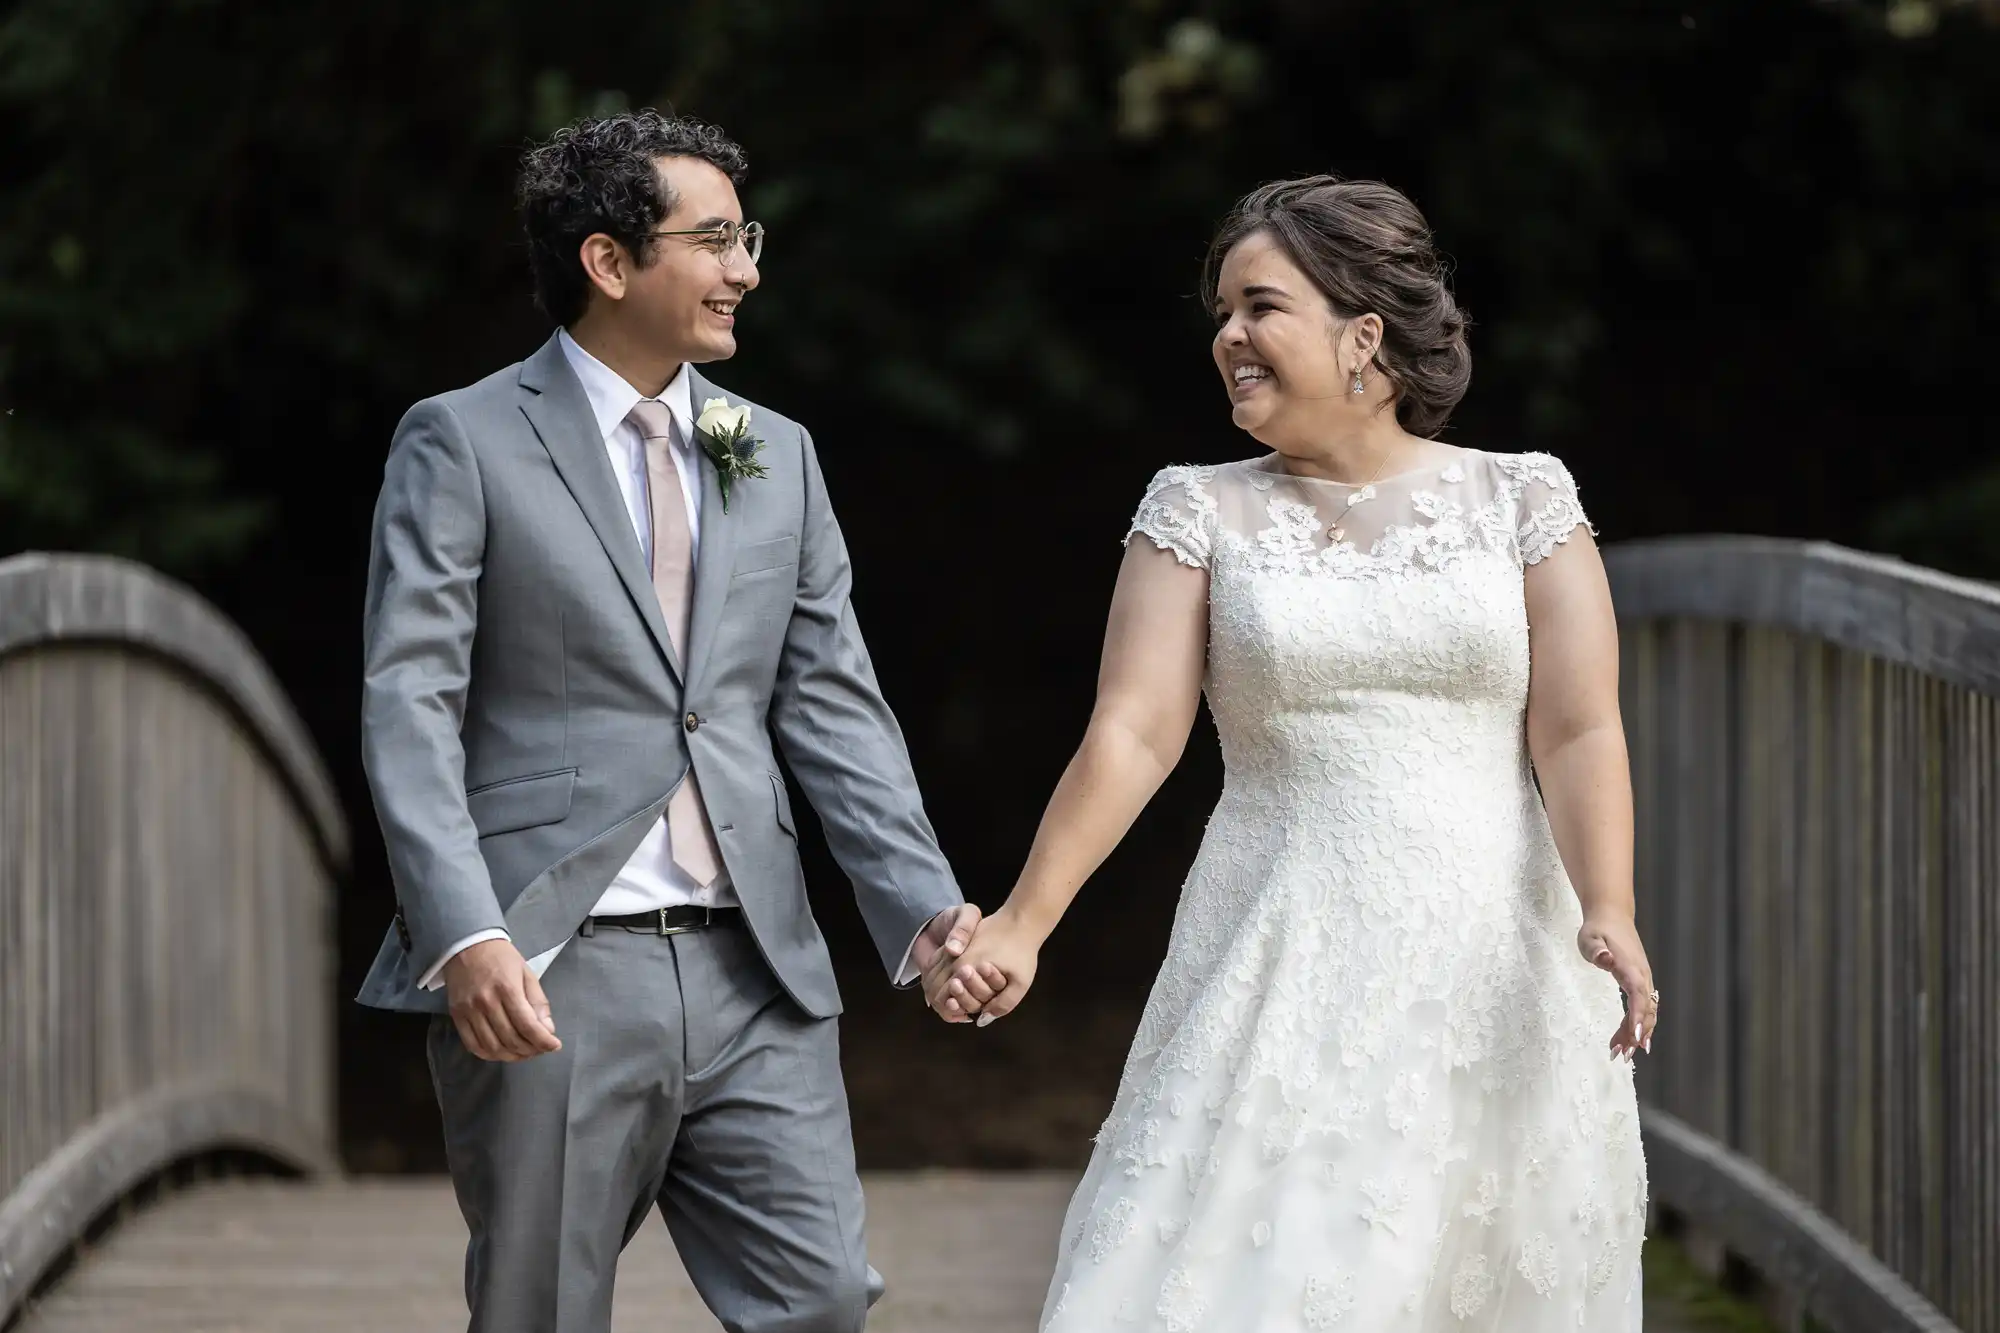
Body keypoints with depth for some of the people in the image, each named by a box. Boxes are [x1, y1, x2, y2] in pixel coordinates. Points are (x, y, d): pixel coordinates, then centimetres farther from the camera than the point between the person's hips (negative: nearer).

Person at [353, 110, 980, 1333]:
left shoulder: (778, 455, 16)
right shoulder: (466, 444, -1)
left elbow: (833, 705, 13)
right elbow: (411, 706, -8)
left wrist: (925, 907, -2)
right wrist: (465, 935, -21)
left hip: (754, 971, 5)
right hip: (547, 977, -4)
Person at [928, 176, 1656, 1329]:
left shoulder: (1522, 500, 5)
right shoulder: (1202, 513, 6)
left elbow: (1580, 733, -3)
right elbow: (1133, 734, -1)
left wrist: (1608, 911, -19)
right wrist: (1024, 923, -13)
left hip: (1494, 972, 0)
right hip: (1284, 976, 0)